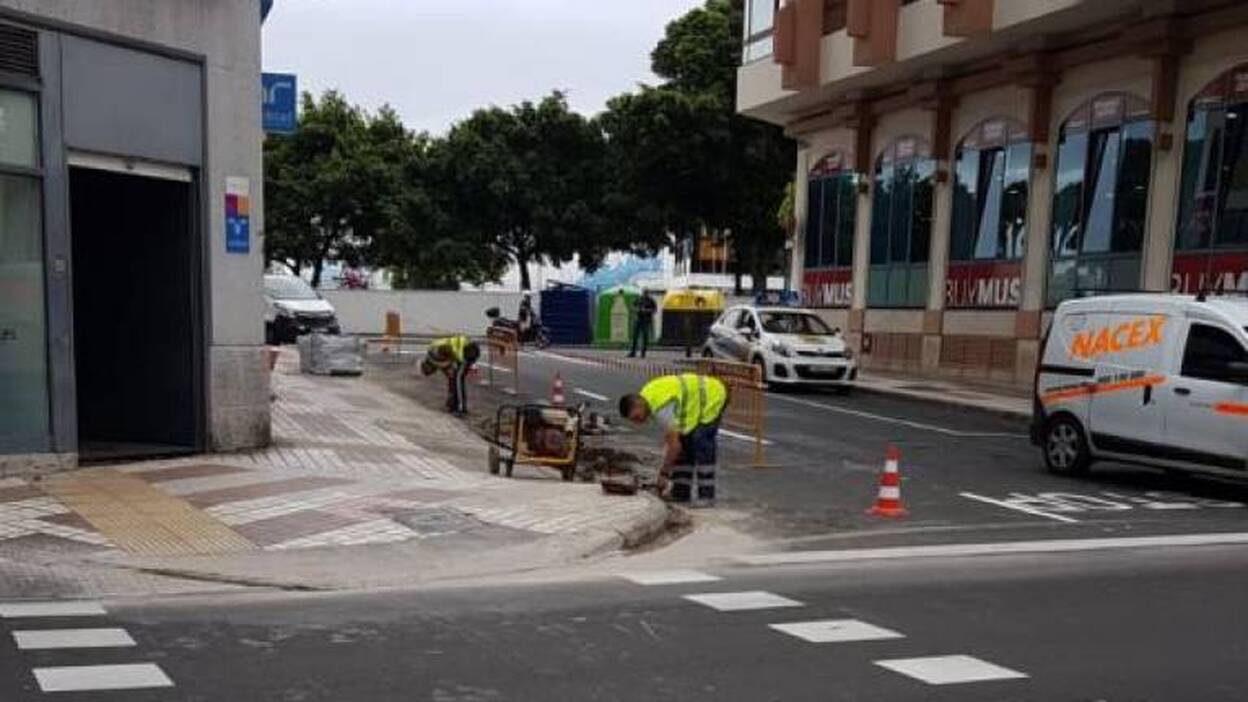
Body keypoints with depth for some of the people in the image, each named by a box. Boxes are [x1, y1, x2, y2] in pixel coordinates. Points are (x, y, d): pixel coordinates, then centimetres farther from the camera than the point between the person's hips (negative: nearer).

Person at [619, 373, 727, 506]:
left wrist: (664, 473, -22)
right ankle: (681, 493, 12)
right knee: (683, 440, 8)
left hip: (713, 395, -10)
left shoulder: (661, 407, -33)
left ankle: (706, 495, -15)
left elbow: (674, 445, -31)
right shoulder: (646, 395, -4)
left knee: (701, 445, -20)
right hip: (697, 396, 10)